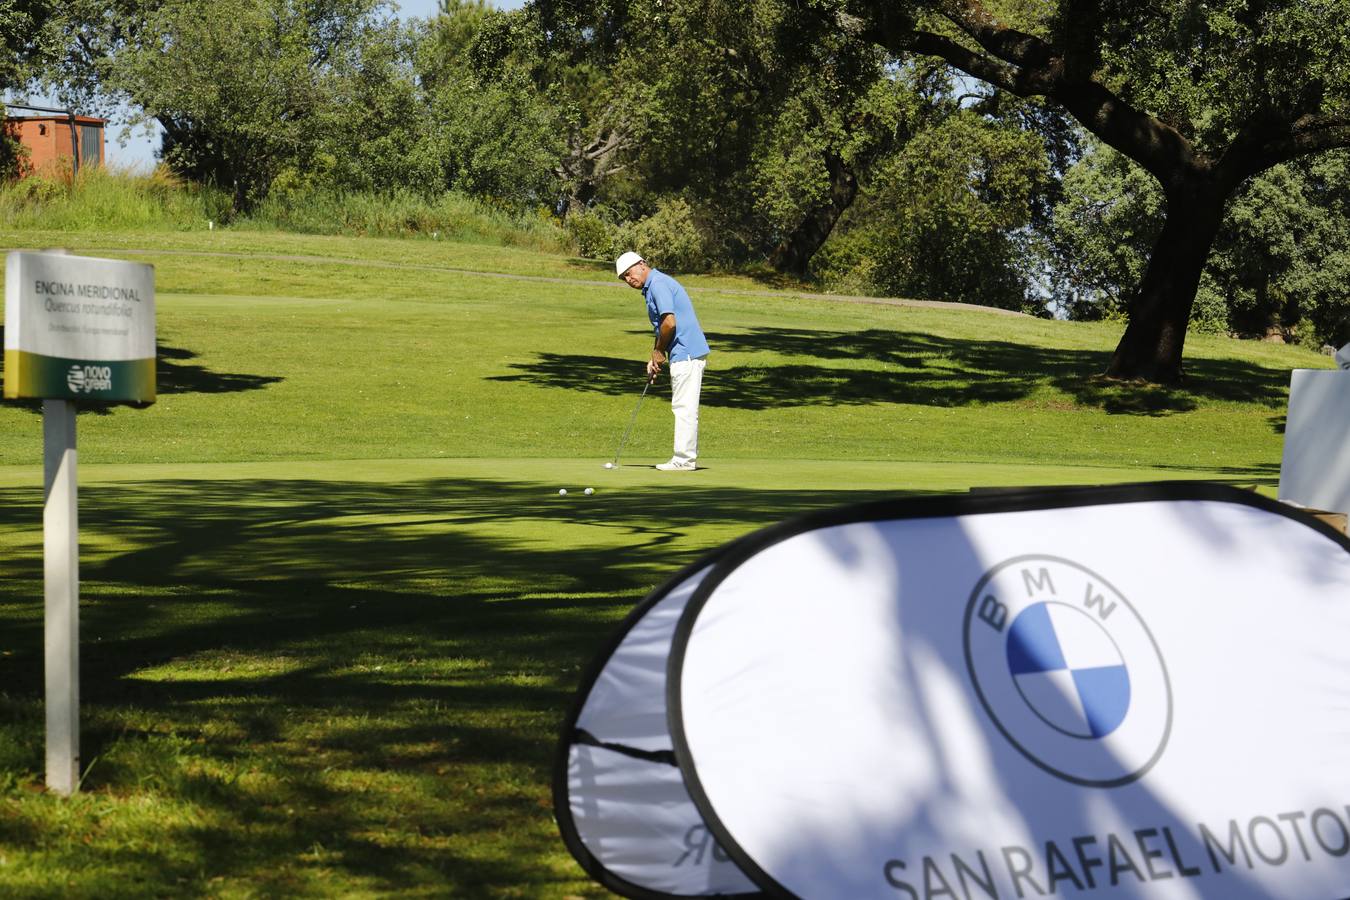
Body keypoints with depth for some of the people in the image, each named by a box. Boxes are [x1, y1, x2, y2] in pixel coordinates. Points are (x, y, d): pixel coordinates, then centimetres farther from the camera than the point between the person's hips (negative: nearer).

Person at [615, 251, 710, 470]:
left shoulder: (658, 284, -13)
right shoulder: (652, 287, 19)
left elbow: (669, 322, -22)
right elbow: (661, 328, 24)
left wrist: (659, 351, -8)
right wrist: (655, 358, 14)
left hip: (686, 354, -11)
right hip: (687, 354, 11)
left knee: (684, 407, -7)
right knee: (685, 408, 13)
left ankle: (683, 459, -5)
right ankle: (688, 457, 17)